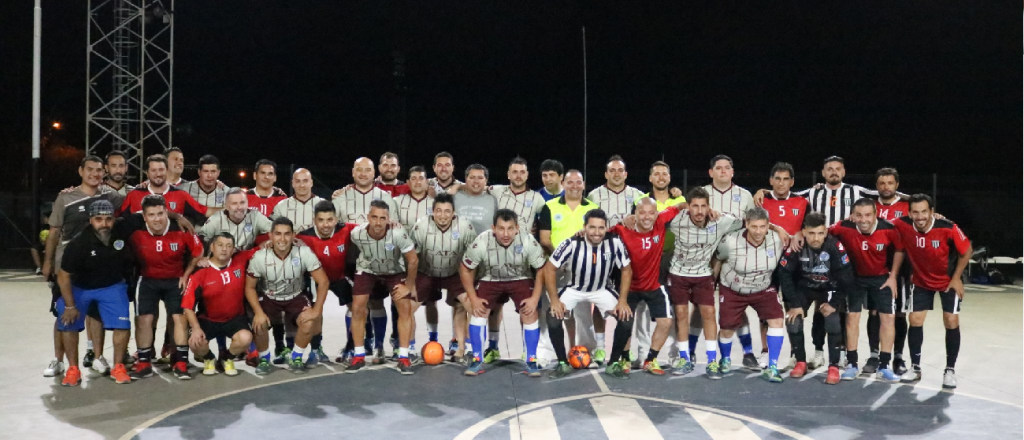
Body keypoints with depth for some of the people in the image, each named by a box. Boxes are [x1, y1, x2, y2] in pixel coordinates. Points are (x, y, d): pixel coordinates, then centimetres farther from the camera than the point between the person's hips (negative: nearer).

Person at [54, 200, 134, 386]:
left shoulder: (121, 236, -20)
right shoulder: (78, 244, -26)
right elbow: (64, 276, -16)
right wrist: (70, 306, -16)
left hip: (112, 286, 1)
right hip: (79, 287, 0)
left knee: (122, 323, -15)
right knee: (68, 322, -12)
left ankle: (118, 367, 2)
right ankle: (73, 369, 6)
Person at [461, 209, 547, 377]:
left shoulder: (528, 242, -30)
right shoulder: (481, 243, -29)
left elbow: (542, 269, -14)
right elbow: (465, 269, -12)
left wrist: (535, 298, -18)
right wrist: (473, 298, -14)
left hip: (519, 279, 0)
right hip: (490, 279, 0)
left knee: (530, 313, -16)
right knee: (479, 311, -16)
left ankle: (531, 361, 0)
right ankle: (477, 360, -2)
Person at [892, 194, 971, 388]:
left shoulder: (948, 228, -29)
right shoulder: (902, 225, -26)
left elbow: (967, 250, -12)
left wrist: (956, 277, -9)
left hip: (948, 280, -2)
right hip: (921, 280, 2)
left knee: (951, 322, -4)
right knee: (915, 321, -1)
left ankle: (950, 370, 11)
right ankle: (915, 368, 13)